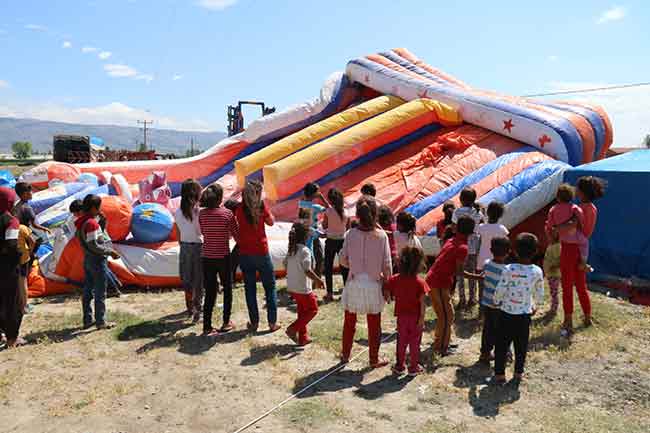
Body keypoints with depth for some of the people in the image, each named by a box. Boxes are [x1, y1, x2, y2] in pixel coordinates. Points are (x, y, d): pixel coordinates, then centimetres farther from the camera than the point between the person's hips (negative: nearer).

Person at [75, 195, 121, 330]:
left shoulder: (81, 222, 9)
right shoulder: (92, 223, -20)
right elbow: (93, 245, -22)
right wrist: (110, 251, -14)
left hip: (87, 259, 9)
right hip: (97, 260, -9)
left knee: (87, 292, 14)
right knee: (100, 293, -1)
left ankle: (87, 321, 23)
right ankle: (101, 322, 6)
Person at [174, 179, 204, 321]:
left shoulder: (178, 212, 0)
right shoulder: (199, 211, -14)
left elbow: (179, 234, 8)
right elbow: (202, 231, -13)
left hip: (184, 247, 5)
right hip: (198, 246, -4)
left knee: (186, 278, 15)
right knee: (199, 279, 5)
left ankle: (190, 307, 26)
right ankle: (197, 309, 7)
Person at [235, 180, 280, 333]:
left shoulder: (239, 208, -3)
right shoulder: (261, 205, -7)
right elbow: (271, 222, 7)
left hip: (245, 253, 2)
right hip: (262, 252, -1)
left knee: (250, 289, 11)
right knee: (270, 287, 11)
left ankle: (254, 323, 14)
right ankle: (272, 322, 11)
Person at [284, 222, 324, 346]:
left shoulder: (290, 250, 3)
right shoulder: (305, 250, -20)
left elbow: (286, 265, 11)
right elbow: (307, 271, -25)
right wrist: (318, 280, -14)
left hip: (291, 287, 8)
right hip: (303, 288, -8)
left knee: (302, 311, 19)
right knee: (313, 309, 10)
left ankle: (303, 337, 25)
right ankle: (293, 329, 1)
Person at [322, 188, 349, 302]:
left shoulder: (328, 211, -13)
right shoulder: (346, 211, -5)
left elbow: (324, 226, -4)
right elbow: (348, 227, 4)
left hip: (331, 241, -3)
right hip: (342, 241, 3)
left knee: (328, 267, 7)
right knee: (344, 266, 14)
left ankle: (330, 293, 9)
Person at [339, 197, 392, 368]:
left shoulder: (351, 234, -9)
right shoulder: (381, 235, -12)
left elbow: (343, 259, -3)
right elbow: (387, 264, -9)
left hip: (354, 284, 1)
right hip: (373, 285, -1)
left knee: (349, 322, 19)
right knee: (374, 325, 14)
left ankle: (345, 354, 33)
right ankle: (374, 359, 25)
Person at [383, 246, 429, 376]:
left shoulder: (394, 280, -8)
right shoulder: (420, 282, -16)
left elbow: (387, 295, -3)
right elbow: (422, 303, -16)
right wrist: (421, 319, -11)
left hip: (401, 316, 2)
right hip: (415, 317, -2)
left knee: (401, 342, 16)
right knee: (414, 343, 11)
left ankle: (399, 366, 23)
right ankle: (413, 368, 19)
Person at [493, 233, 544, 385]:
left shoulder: (509, 269, -16)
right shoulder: (537, 271, -8)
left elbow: (499, 292, -11)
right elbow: (539, 295, 3)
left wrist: (497, 302, 10)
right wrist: (535, 307, 22)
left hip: (507, 314, -2)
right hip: (525, 315, 2)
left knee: (502, 345, 10)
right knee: (521, 346, 17)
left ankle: (499, 374, 18)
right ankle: (518, 374, 29)